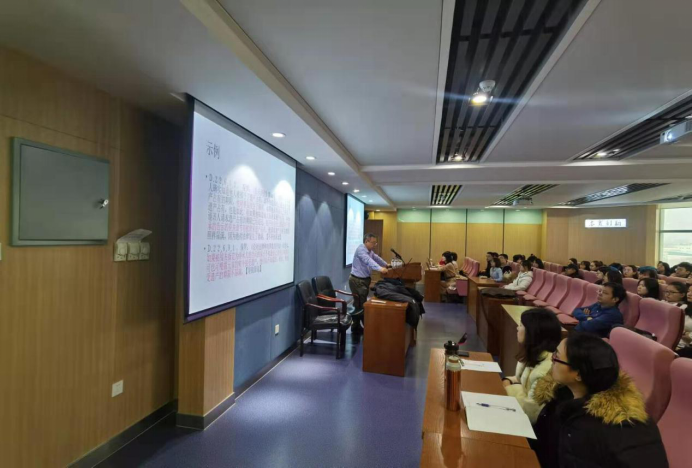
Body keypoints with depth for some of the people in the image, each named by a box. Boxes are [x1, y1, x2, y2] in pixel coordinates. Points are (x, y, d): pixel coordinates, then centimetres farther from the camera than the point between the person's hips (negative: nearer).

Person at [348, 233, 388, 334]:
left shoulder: (370, 251, 12)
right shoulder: (361, 249, -18)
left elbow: (376, 258, 30)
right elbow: (368, 260, -35)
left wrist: (386, 265, 41)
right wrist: (380, 268, -48)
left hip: (364, 279, 9)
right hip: (357, 280, -9)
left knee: (359, 304, 12)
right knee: (360, 305, -10)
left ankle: (356, 327, 18)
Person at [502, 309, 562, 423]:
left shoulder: (547, 367, -30)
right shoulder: (534, 353, 0)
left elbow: (532, 410, -27)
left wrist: (509, 390, -15)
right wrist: (507, 381, -3)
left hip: (528, 421, -8)